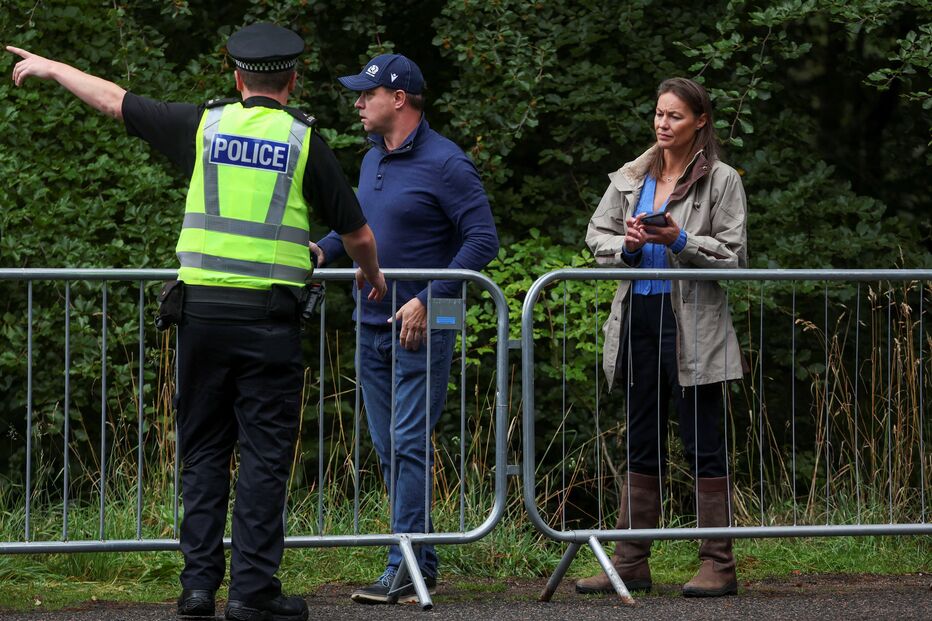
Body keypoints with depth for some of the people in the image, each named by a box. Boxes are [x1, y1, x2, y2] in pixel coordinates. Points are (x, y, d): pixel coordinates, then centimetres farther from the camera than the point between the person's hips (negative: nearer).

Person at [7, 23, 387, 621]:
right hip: (270, 317, -2)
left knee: (204, 452, 10)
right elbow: (357, 232, 6)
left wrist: (51, 68, 32)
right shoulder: (304, 140, 1)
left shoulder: (205, 124, 5)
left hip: (202, 307, 2)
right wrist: (373, 273, 28)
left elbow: (116, 100, 17)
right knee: (264, 454, 0)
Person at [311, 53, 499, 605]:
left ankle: (405, 570, -11)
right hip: (372, 327, 8)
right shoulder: (373, 160, 13)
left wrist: (429, 299, -19)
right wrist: (325, 248, 7)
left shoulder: (444, 163, -12)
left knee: (409, 445, -11)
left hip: (422, 327, -8)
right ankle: (423, 560, 17)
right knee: (389, 448, 10)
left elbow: (483, 239, -14)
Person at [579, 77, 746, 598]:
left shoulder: (721, 180, -1)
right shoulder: (630, 178, 14)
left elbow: (733, 256, -6)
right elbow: (597, 237, 13)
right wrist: (628, 244, -8)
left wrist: (681, 240, -19)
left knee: (704, 445, -4)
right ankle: (631, 563, 11)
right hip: (639, 314, 5)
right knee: (643, 446, 9)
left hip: (693, 322, -5)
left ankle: (719, 564, -1)